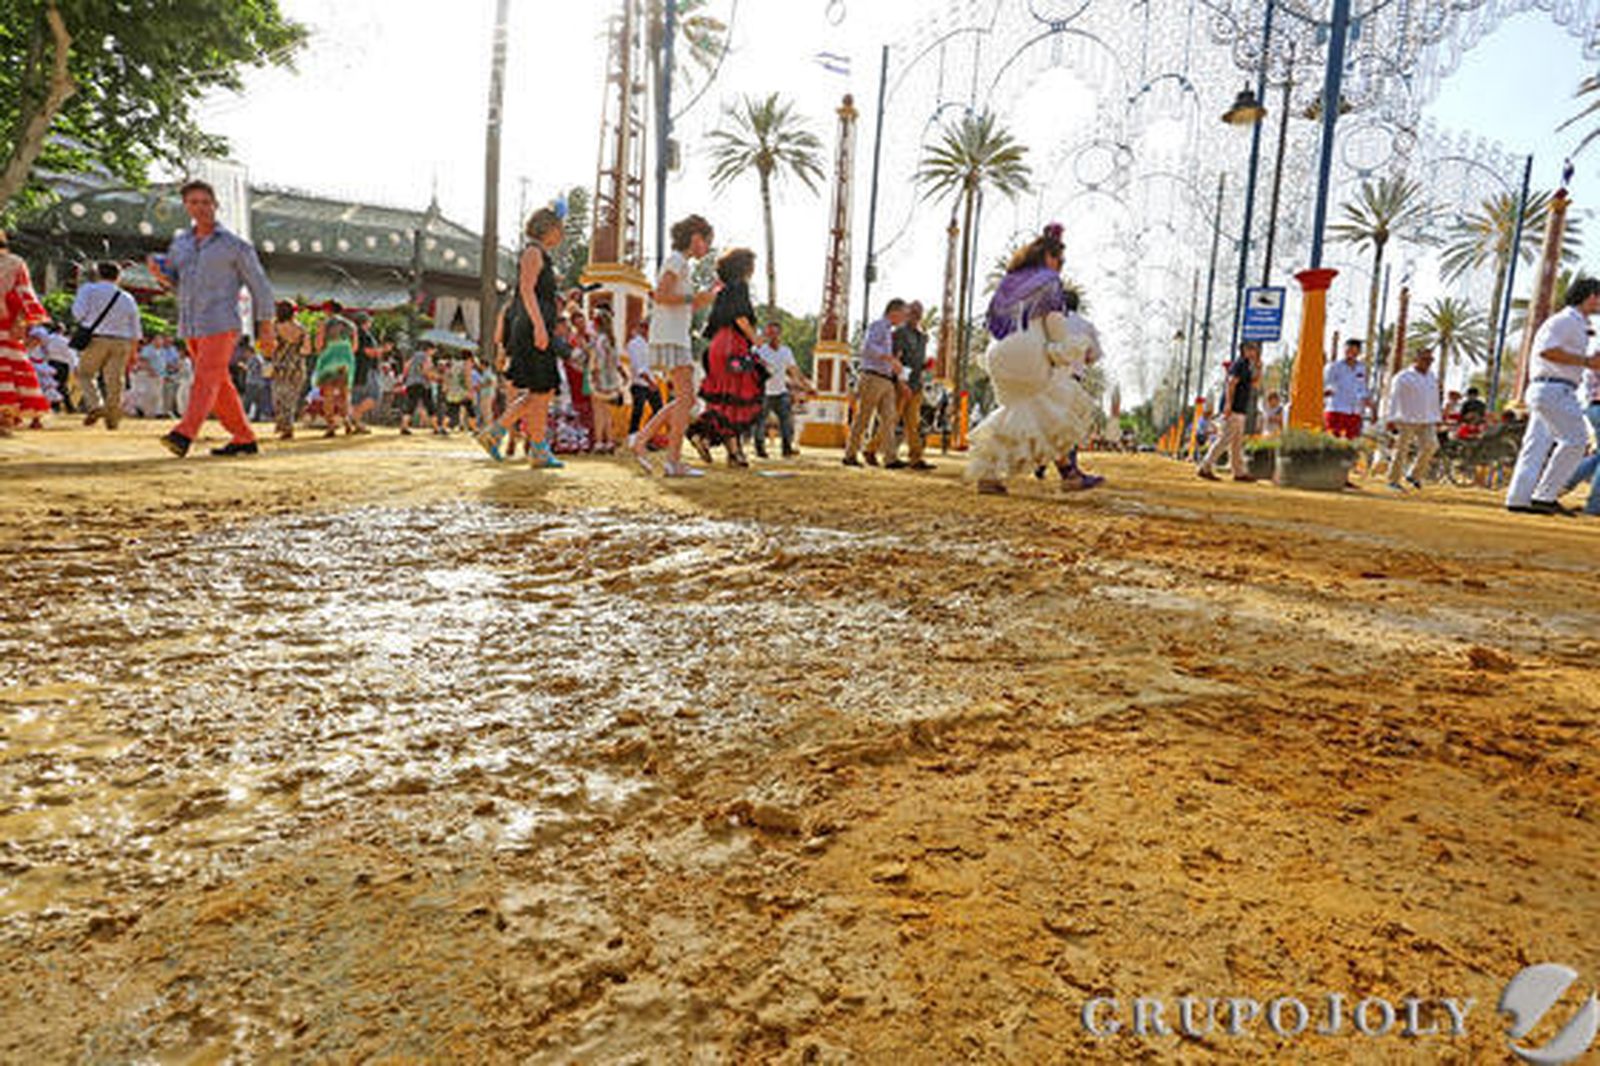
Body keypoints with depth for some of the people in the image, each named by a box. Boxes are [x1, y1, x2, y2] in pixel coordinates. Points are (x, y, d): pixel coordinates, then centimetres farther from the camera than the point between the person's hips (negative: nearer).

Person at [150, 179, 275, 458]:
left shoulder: (236, 245, -2)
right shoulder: (180, 242, 14)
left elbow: (259, 286, 0)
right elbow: (174, 277, 24)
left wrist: (266, 329, -3)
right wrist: (159, 272, -1)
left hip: (220, 324, -7)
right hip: (190, 327, 7)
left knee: (205, 380, -18)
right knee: (220, 386, 9)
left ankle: (184, 435, -29)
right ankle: (244, 439, 17)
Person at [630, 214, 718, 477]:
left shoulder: (680, 263, 24)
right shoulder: (676, 260, -5)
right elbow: (660, 296, -17)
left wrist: (705, 297, 16)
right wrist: (693, 298, -10)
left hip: (678, 339, 10)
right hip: (668, 337, -10)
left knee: (687, 400, 7)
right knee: (685, 398, -12)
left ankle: (641, 438, 7)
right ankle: (674, 461, -12)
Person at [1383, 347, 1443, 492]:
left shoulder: (1432, 378, 17)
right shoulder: (1403, 377, -2)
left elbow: (1435, 401, 23)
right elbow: (1393, 398, -6)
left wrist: (1437, 420, 20)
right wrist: (1390, 419, -13)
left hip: (1427, 421, 5)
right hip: (1406, 420, -5)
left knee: (1431, 445, -13)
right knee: (1401, 450, -2)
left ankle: (1414, 475, 3)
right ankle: (1393, 481, 6)